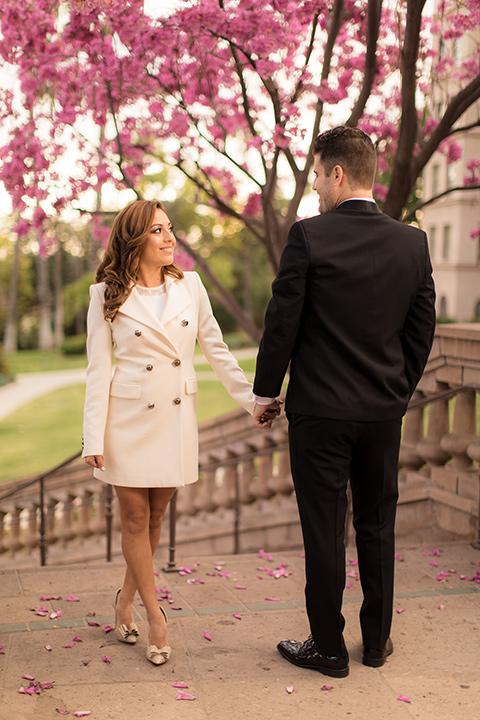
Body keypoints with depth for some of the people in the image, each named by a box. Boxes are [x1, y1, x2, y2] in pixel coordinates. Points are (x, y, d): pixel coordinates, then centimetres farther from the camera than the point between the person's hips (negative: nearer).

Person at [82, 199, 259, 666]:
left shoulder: (189, 286, 4)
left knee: (155, 517, 10)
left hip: (177, 418, 3)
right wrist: (94, 438, -8)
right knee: (135, 519, 4)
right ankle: (155, 616, 18)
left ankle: (126, 597, 33)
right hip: (129, 418, -2)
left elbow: (216, 350, 9)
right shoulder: (106, 295, -3)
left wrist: (252, 398, 6)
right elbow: (98, 369, -3)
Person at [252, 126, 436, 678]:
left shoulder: (309, 237, -12)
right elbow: (421, 331, 6)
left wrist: (265, 392, 3)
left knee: (324, 529, 6)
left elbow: (281, 322, -10)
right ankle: (377, 639, 28)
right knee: (377, 525, 16)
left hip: (320, 409, -4)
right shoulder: (413, 243, 1)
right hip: (384, 411, 5)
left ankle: (328, 647, 17)